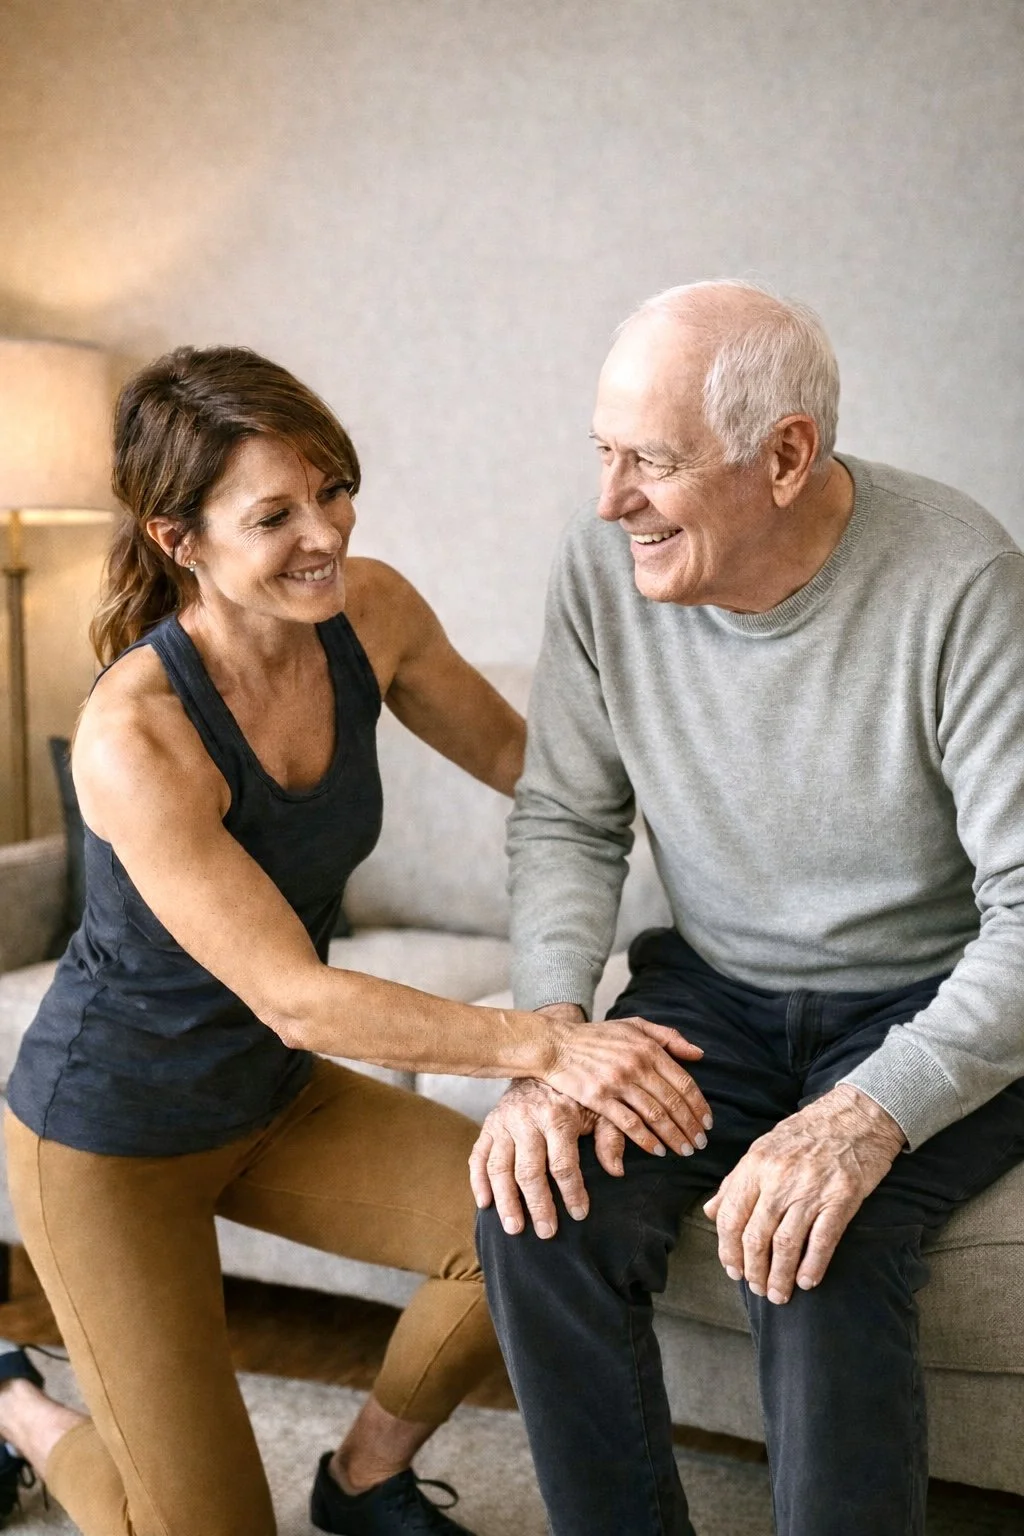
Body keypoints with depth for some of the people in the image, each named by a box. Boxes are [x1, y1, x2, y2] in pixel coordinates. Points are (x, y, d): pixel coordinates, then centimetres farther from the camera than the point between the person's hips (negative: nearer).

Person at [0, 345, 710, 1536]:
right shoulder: (136, 732, -32)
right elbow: (293, 996, -31)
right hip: (109, 1130, -6)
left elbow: (516, 754, 3)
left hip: (273, 1094, 6)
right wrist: (543, 1048, -40)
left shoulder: (369, 611, -12)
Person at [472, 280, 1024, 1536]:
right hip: (715, 988, 4)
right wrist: (549, 1033, -16)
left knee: (809, 1249, -31)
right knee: (540, 1203, -20)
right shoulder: (601, 565, -8)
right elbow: (564, 821, 0)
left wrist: (871, 1116, -35)